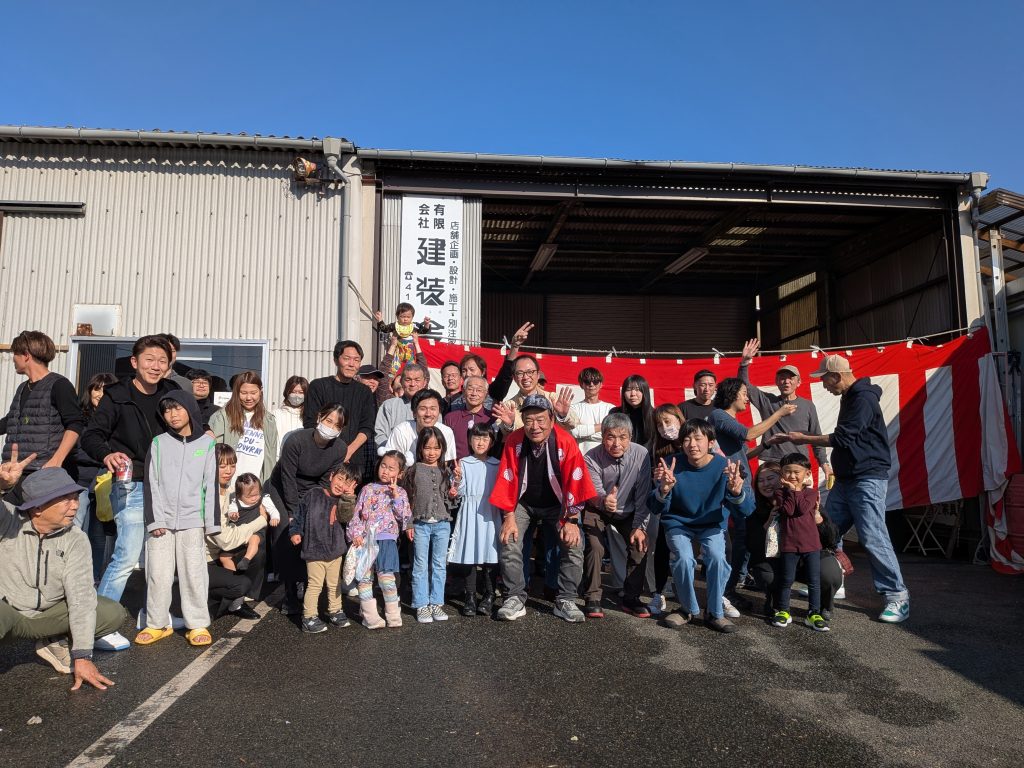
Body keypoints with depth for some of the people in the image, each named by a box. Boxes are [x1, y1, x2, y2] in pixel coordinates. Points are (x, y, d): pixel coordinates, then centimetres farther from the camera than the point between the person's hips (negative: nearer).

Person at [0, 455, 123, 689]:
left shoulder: (76, 540, -12)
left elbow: (81, 597, -18)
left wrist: (82, 656, -23)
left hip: (48, 616, 4)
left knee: (113, 613, -15)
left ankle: (53, 642, 8)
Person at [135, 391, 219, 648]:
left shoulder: (207, 444, 4)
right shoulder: (158, 443, 6)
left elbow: (210, 485, 3)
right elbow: (152, 484, 3)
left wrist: (211, 522, -1)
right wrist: (154, 519, -5)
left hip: (192, 521, -1)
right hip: (161, 520, 1)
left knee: (194, 573, 1)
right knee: (158, 574, 5)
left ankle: (198, 625, 9)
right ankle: (157, 624, 18)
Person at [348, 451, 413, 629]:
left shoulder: (400, 492, 9)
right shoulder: (368, 490, 11)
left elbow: (405, 517, -2)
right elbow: (356, 515, 8)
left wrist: (396, 496, -9)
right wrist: (356, 534, -5)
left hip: (386, 540, -2)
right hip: (365, 540, 2)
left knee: (386, 575, -9)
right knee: (364, 577, 0)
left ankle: (393, 614, 6)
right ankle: (370, 615, 10)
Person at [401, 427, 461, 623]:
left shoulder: (446, 472, 4)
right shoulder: (414, 471, -1)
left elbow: (451, 500, 6)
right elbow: (406, 498, 2)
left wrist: (456, 483, -10)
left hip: (442, 524, 2)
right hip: (420, 524, -2)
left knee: (440, 565, 8)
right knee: (421, 566, 4)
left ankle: (436, 603, 18)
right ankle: (422, 606, 12)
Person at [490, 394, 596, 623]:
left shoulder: (566, 442, -23)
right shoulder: (514, 441, -19)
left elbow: (575, 483, -17)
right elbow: (507, 480, -13)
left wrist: (571, 520, -16)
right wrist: (509, 517, -12)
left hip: (556, 505, 0)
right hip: (522, 503, 0)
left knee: (574, 544, -14)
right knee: (509, 543, -17)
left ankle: (566, 601, 1)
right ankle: (515, 599, -1)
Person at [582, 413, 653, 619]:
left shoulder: (641, 454, -21)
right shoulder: (592, 458, -26)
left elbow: (643, 496, -15)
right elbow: (594, 494, -30)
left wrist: (640, 526, -18)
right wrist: (603, 500, -54)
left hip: (628, 511, 2)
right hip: (597, 510, -2)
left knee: (640, 544, -14)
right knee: (595, 547, -21)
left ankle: (631, 598, 3)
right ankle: (592, 599, -5)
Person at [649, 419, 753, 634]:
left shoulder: (724, 467, -17)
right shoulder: (673, 466, -17)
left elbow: (746, 509, -23)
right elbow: (656, 509, -20)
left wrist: (736, 491, -46)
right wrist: (664, 490, -43)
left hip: (712, 525, 1)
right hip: (678, 524, 0)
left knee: (716, 556, -26)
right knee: (684, 558, -25)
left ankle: (714, 613, -1)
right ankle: (688, 609, 3)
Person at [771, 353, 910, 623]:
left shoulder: (863, 398, -15)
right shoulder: (849, 398, 16)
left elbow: (844, 438, -18)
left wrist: (804, 439, -12)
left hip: (868, 478, -10)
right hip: (846, 478, 10)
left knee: (872, 538, -10)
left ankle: (898, 596, 1)